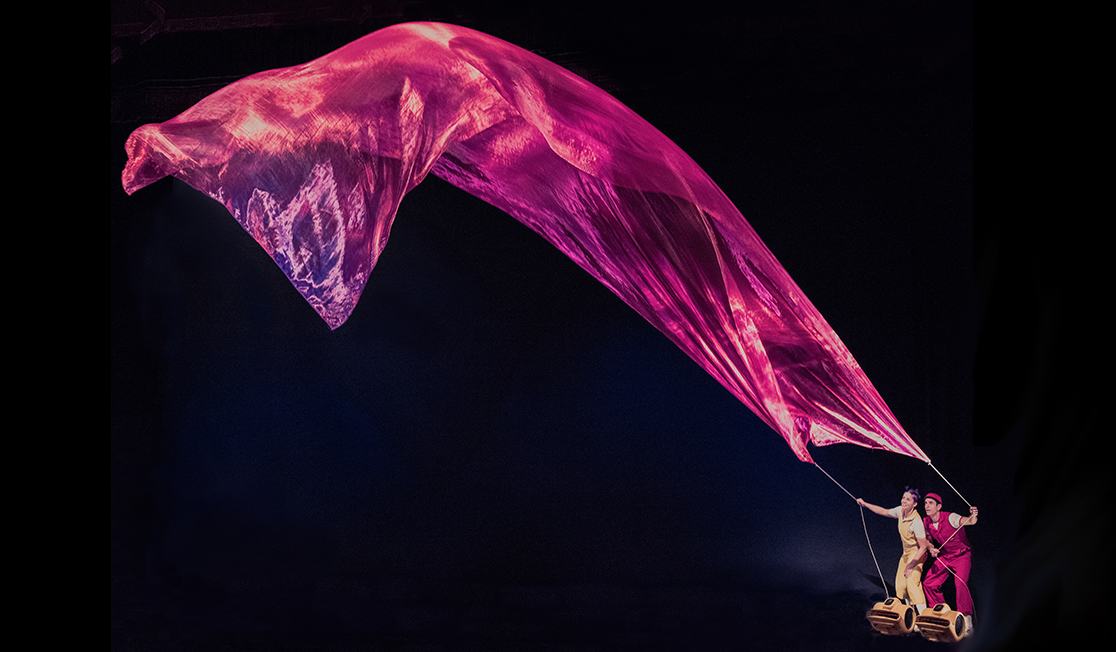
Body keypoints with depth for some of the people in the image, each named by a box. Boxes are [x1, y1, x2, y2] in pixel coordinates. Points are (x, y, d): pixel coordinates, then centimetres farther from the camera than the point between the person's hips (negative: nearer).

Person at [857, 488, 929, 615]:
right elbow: (884, 512, 14)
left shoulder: (917, 522, -29)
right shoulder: (900, 511, -8)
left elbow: (923, 547, -24)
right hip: (906, 553, 8)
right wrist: (864, 503, 19)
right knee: (901, 584, 7)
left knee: (912, 582, -22)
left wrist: (911, 566, -23)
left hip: (917, 553, -8)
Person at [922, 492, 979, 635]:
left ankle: (967, 623, -19)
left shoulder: (950, 518, -25)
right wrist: (931, 548, -15)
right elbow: (929, 539, 7)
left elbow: (969, 521, -41)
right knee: (928, 583, -1)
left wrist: (973, 517, -65)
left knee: (961, 583, -27)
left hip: (961, 555, -6)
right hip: (944, 557, 6)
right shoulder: (926, 522, -6)